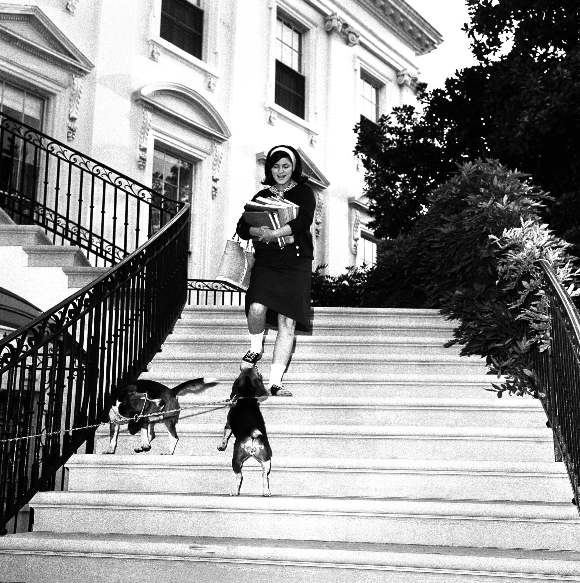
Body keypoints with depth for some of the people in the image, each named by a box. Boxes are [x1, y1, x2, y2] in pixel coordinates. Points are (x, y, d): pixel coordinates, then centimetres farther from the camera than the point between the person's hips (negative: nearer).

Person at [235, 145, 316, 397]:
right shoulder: (261, 196, 17)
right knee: (257, 307, -22)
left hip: (295, 263, -2)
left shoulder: (303, 192, 8)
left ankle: (275, 382, -4)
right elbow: (242, 227, 7)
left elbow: (304, 219, -11)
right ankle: (256, 348, 11)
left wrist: (276, 233, -25)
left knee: (287, 322, -7)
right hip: (265, 261, 2)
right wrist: (258, 231, -16)